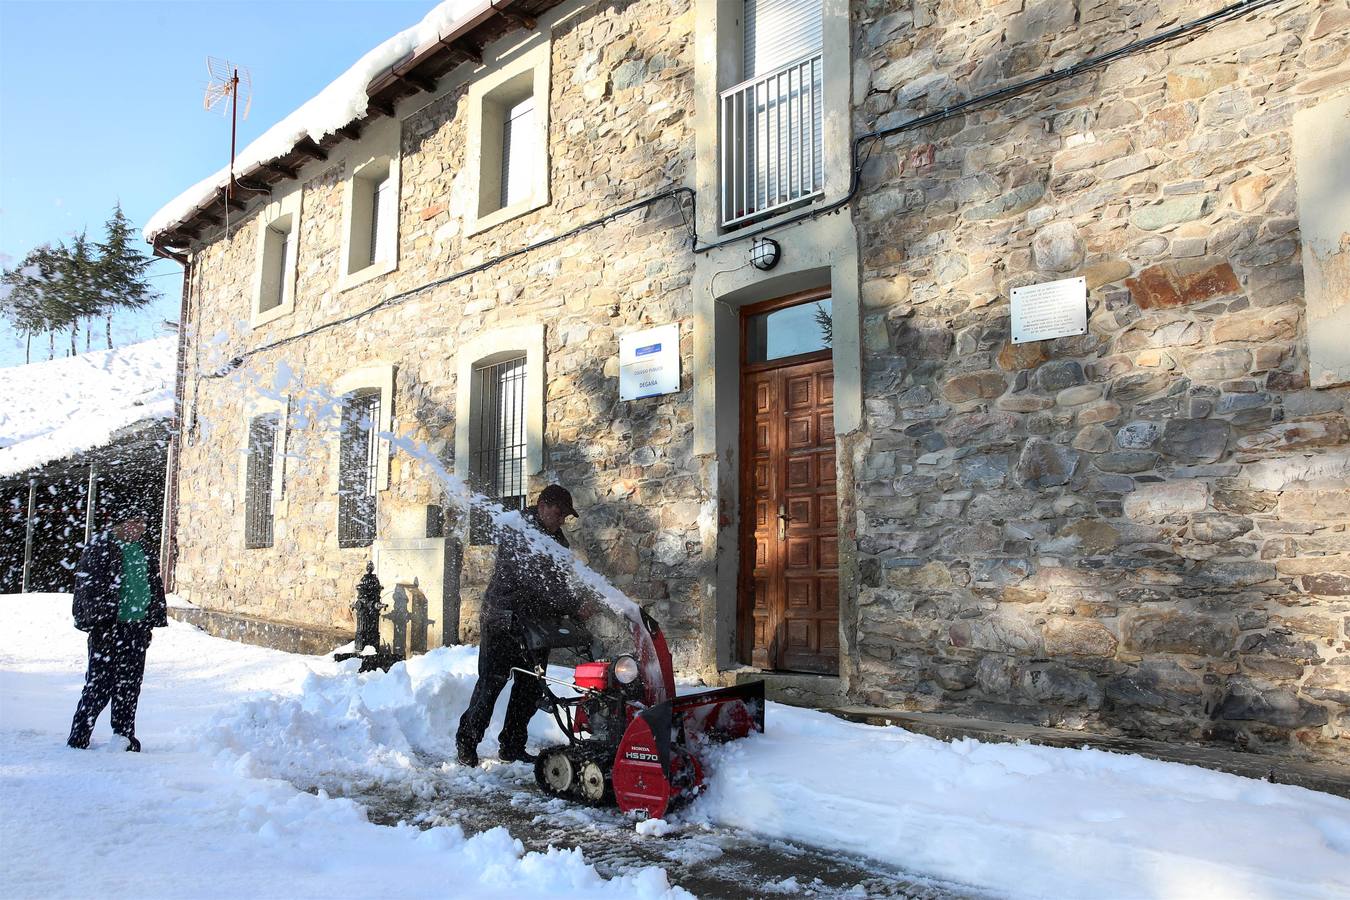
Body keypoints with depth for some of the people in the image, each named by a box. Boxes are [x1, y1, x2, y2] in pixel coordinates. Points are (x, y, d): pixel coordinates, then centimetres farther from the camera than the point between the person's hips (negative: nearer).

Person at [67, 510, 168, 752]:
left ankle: (125, 737, 20)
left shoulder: (143, 550, 14)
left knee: (130, 687, 11)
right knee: (100, 685, -3)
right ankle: (78, 739, 9)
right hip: (108, 627, -6)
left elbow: (155, 586, 20)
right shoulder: (100, 547, -7)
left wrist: (151, 622, 16)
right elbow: (89, 587, -11)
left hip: (137, 629, 6)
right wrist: (98, 623, -16)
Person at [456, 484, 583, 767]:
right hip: (504, 621, -7)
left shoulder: (557, 539, 12)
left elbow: (562, 581, 9)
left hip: (537, 625, 7)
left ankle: (513, 747, 20)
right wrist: (573, 606, -29)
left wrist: (573, 605, -11)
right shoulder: (516, 534, -14)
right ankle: (467, 741, 14)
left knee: (531, 688, 9)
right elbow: (535, 579, -25)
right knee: (491, 683, -1)